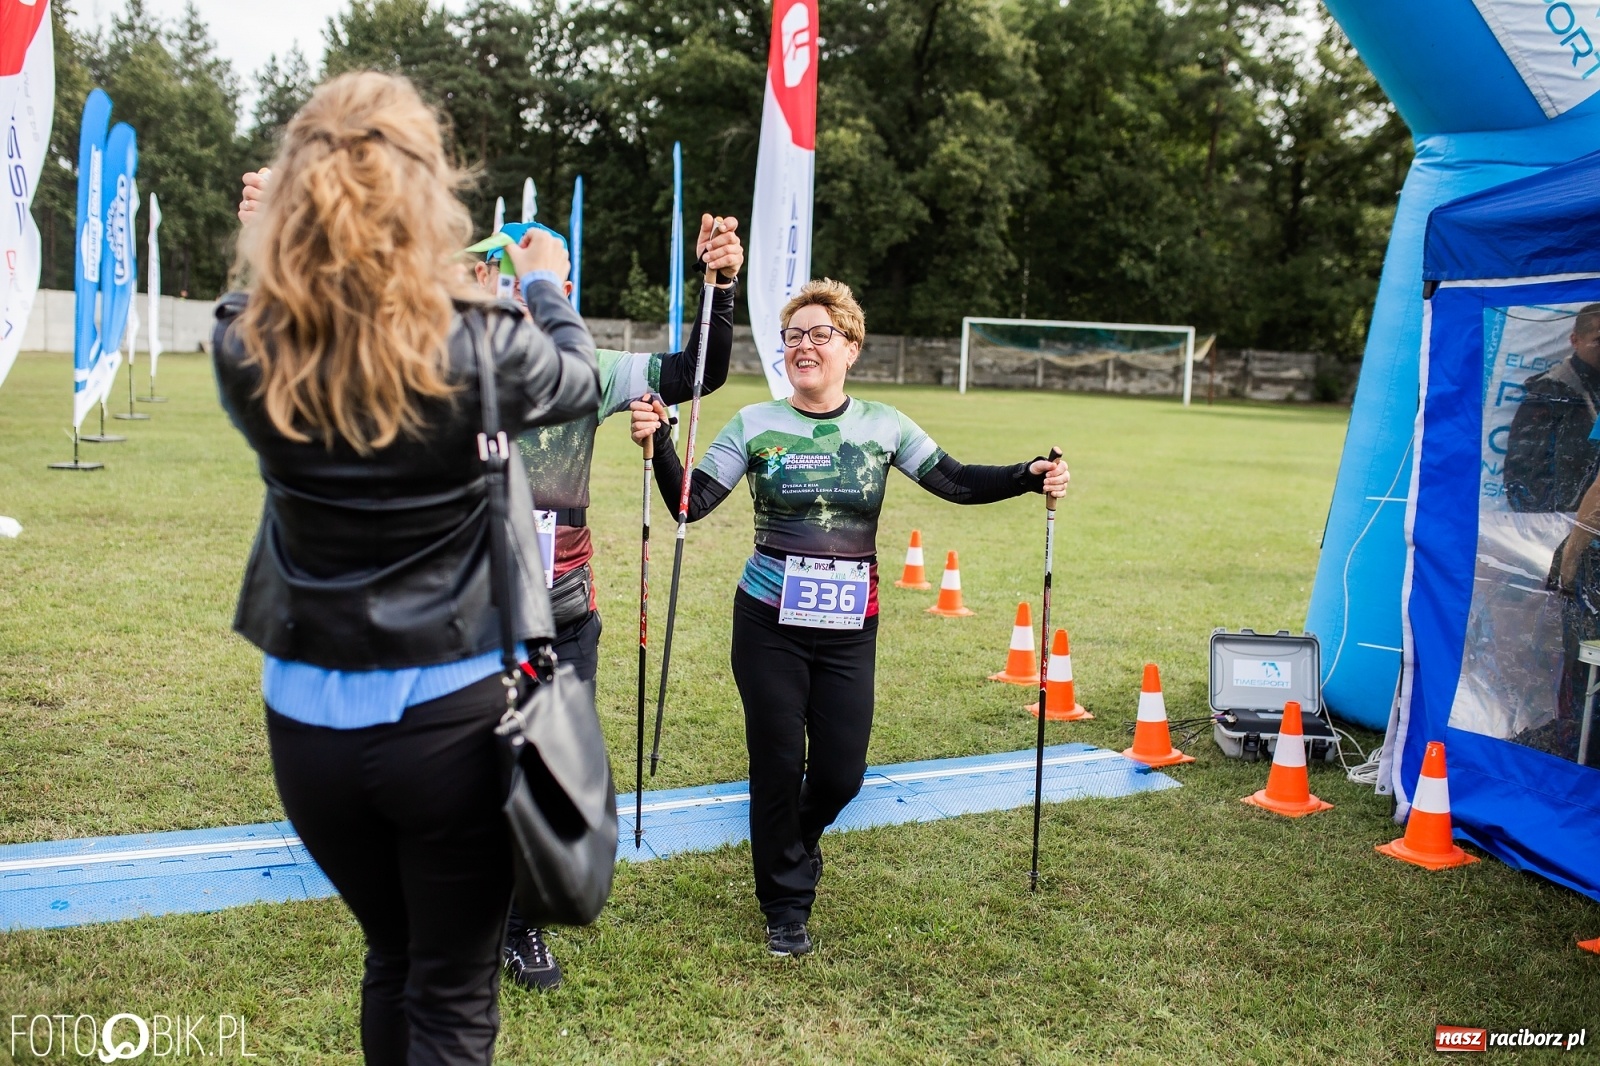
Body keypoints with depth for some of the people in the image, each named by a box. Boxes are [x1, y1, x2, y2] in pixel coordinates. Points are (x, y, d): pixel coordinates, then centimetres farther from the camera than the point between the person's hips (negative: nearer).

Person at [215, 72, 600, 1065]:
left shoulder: (245, 349, -9)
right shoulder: (478, 344, -16)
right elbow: (580, 380, 6)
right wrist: (546, 287, 24)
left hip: (311, 721, 4)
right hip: (449, 715, -4)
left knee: (391, 958, 26)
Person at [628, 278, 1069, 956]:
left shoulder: (883, 427, 1)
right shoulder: (755, 425, -3)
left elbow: (957, 483, 1)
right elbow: (692, 503, -8)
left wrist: (1029, 477, -13)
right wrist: (660, 443, -25)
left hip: (850, 629, 2)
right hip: (769, 624, -1)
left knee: (841, 774, 6)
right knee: (777, 767, 4)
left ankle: (795, 842, 43)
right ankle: (786, 906, 27)